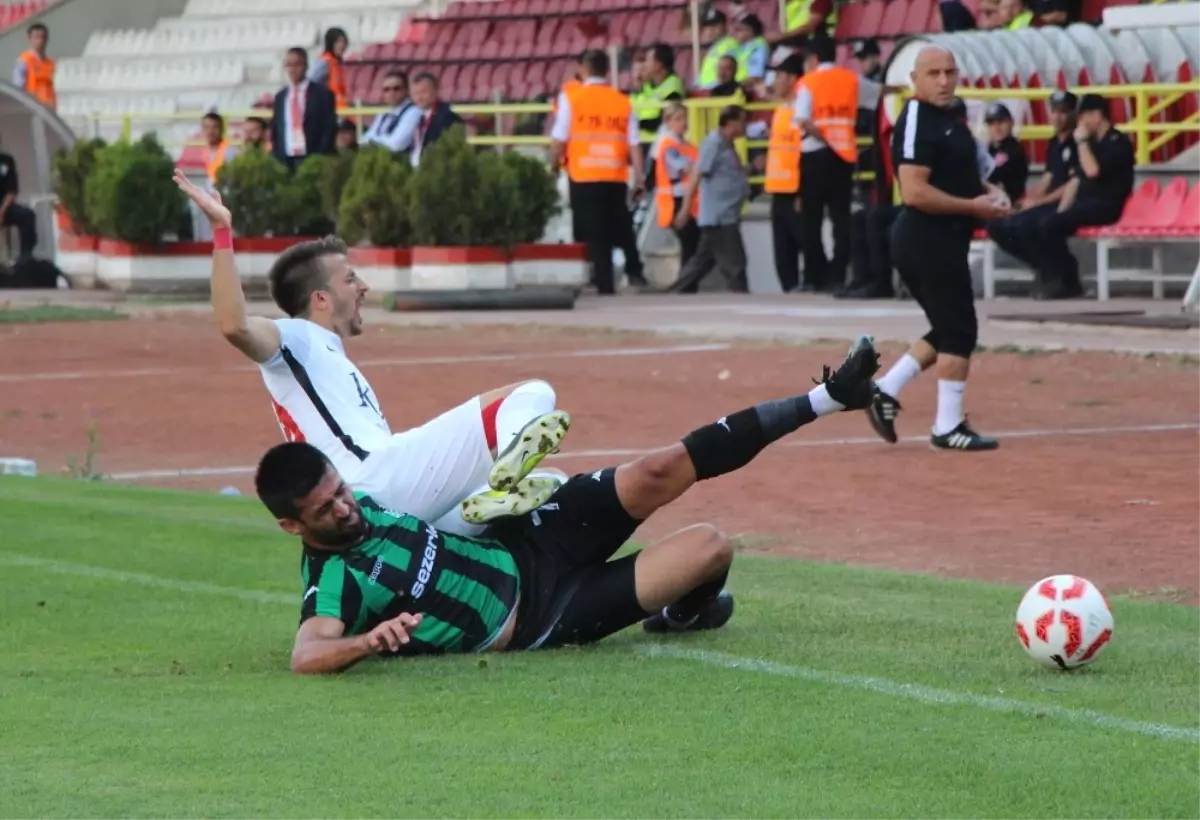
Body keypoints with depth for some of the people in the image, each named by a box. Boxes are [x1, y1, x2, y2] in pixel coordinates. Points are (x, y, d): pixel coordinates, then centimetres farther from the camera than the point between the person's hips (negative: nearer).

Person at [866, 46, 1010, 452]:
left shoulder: (949, 120, 15)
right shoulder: (917, 122, -16)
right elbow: (914, 192, -24)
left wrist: (984, 197, 8)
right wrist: (973, 207, -19)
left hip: (940, 240, 10)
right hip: (929, 240, -10)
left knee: (950, 330, 15)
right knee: (959, 331, -5)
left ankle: (885, 391, 15)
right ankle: (948, 427, 1)